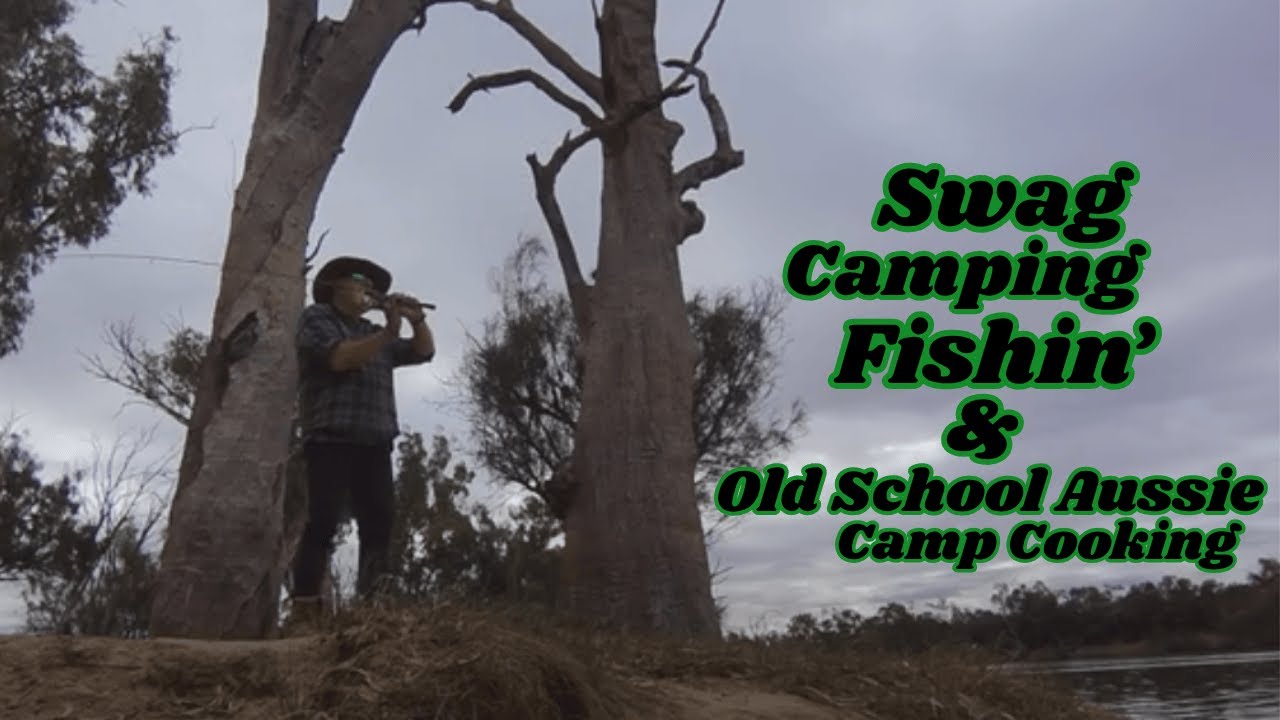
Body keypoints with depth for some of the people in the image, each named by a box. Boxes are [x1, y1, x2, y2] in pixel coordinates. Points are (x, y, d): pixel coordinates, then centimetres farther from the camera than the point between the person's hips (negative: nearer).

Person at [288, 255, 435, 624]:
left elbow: (424, 352, 23)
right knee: (324, 522, -11)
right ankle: (305, 609, -10)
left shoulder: (374, 332, 27)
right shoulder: (317, 317, 8)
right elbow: (339, 358, -11)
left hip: (374, 443, 6)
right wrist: (388, 333, -15)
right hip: (331, 438, -6)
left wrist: (417, 321, 6)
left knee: (379, 521, -5)